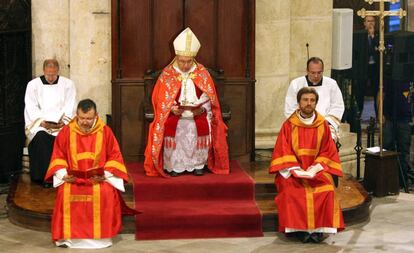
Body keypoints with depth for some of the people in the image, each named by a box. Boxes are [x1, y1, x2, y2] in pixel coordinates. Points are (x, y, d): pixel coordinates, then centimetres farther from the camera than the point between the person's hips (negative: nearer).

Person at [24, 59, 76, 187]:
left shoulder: (68, 84, 9)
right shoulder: (33, 84, 7)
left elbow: (70, 106, 3)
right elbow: (31, 107, 1)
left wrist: (63, 121, -15)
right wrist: (42, 121, -15)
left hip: (61, 123, 0)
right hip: (39, 123, 0)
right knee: (41, 137, -33)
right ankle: (45, 175, -26)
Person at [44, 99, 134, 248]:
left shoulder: (105, 131, 1)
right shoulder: (66, 132, 2)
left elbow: (114, 156, 3)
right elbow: (58, 156, 8)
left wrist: (105, 174, -13)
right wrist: (63, 174, -10)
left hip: (99, 178, -1)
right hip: (72, 178, 1)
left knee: (106, 193, -32)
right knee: (65, 193, -31)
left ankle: (101, 236, -18)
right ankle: (66, 236, -18)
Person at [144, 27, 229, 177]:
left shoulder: (202, 73, 3)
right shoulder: (167, 74, -1)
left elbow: (210, 98, 7)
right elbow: (160, 99, 2)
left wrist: (202, 109, -12)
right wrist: (172, 109, -15)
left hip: (198, 118, 1)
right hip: (174, 118, -1)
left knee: (200, 133, -15)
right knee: (173, 136, -19)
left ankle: (197, 165, 5)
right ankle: (173, 166, -2)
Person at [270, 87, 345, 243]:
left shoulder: (323, 125, 5)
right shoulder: (289, 125, 1)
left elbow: (327, 151, 4)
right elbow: (283, 151, -1)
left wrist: (315, 168, -12)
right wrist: (295, 170, -16)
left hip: (316, 170, 1)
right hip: (293, 170, -1)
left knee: (327, 191, -29)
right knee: (292, 191, -31)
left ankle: (319, 228, -19)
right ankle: (299, 228, -20)